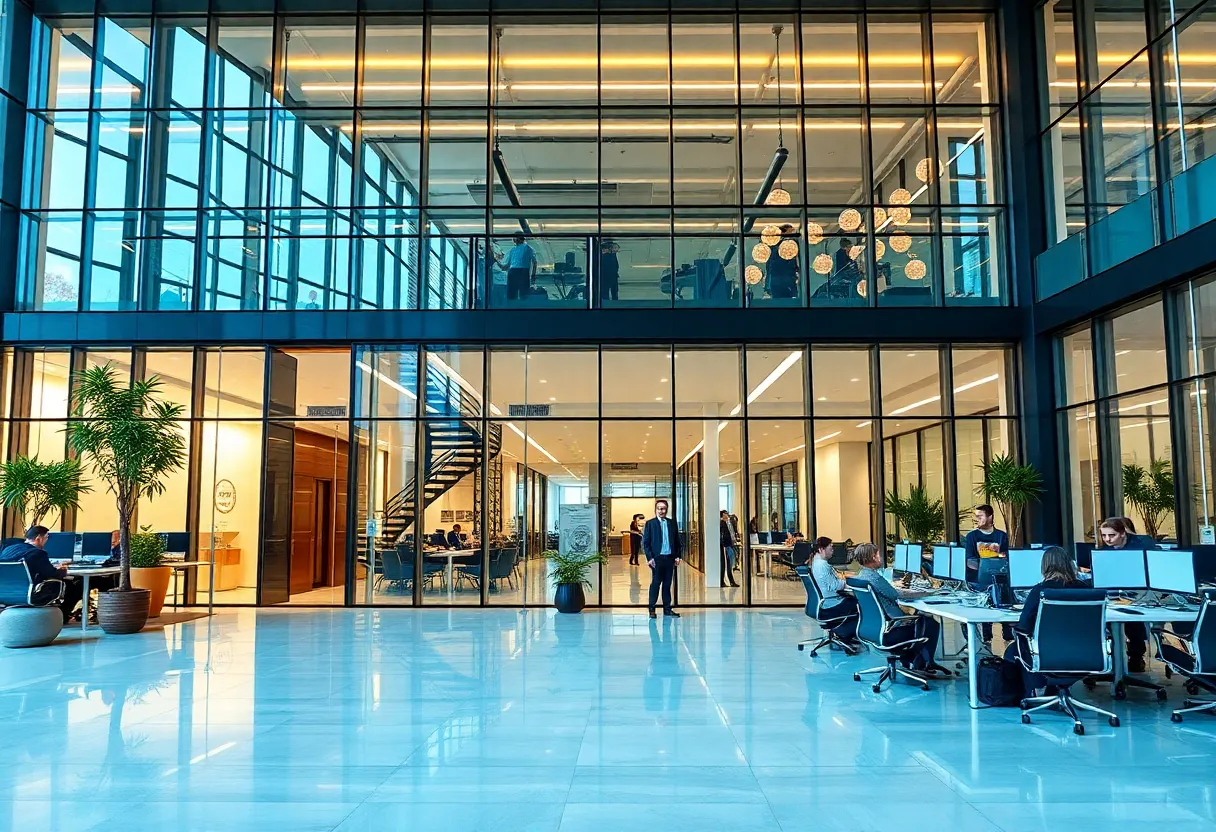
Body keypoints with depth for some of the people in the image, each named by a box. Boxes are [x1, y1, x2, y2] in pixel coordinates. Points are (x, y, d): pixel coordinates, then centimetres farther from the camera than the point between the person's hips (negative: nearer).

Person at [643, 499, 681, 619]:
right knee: (655, 584, -2)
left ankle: (667, 609, 13)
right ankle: (652, 609, 5)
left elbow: (677, 540, 14)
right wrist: (649, 558, -10)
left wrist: (678, 556, 6)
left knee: (667, 584, 8)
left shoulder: (672, 523, 11)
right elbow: (645, 542, -2)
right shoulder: (650, 523, 1)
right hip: (657, 558, -4)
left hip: (670, 558, 4)